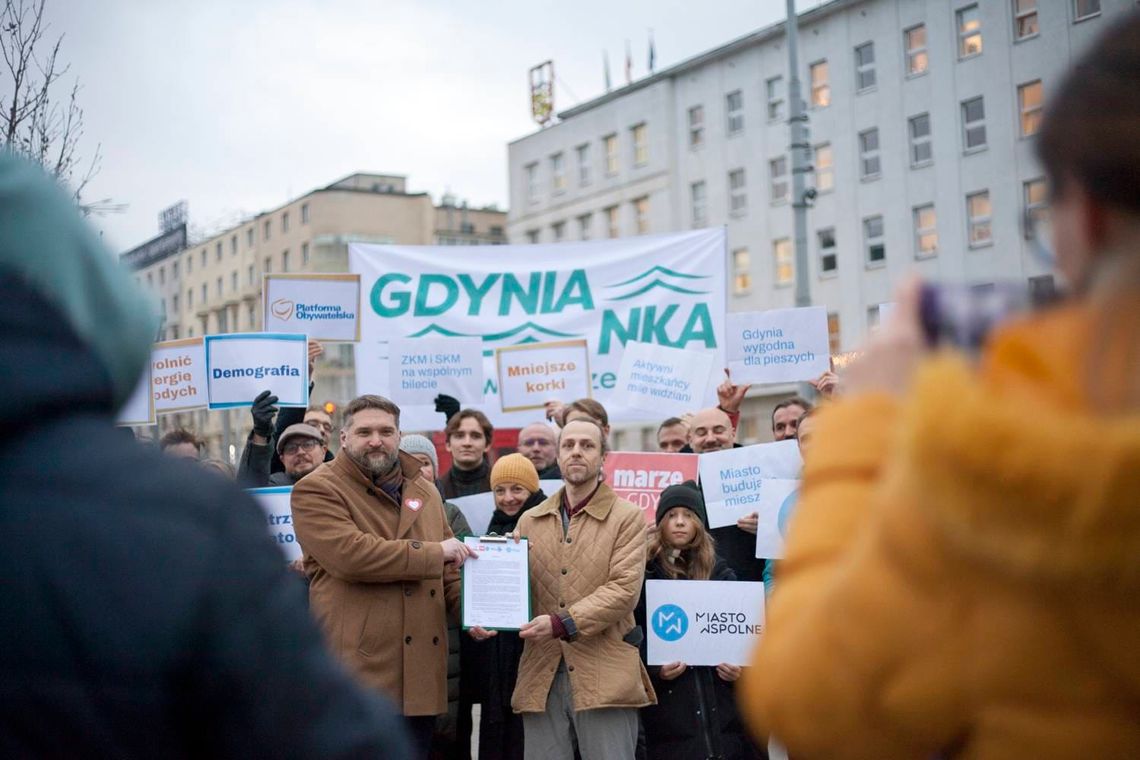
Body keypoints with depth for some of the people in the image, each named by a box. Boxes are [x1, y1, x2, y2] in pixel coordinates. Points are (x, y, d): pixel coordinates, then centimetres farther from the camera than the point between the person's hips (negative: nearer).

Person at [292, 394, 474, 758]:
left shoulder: (424, 491, 18)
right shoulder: (316, 490, -4)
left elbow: (447, 569, 23)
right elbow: (349, 553, -20)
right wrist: (433, 552, -12)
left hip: (420, 674, 6)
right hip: (356, 669, -6)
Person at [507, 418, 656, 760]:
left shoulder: (627, 517, 3)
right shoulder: (530, 521, 16)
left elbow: (624, 589, -9)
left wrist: (563, 623, -17)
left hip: (604, 674, -3)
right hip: (542, 675, 4)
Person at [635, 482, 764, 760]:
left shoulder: (720, 573, 14)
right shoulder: (645, 573, 3)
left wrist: (740, 667, -4)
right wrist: (654, 669, -16)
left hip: (719, 703, 3)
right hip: (667, 704, -3)